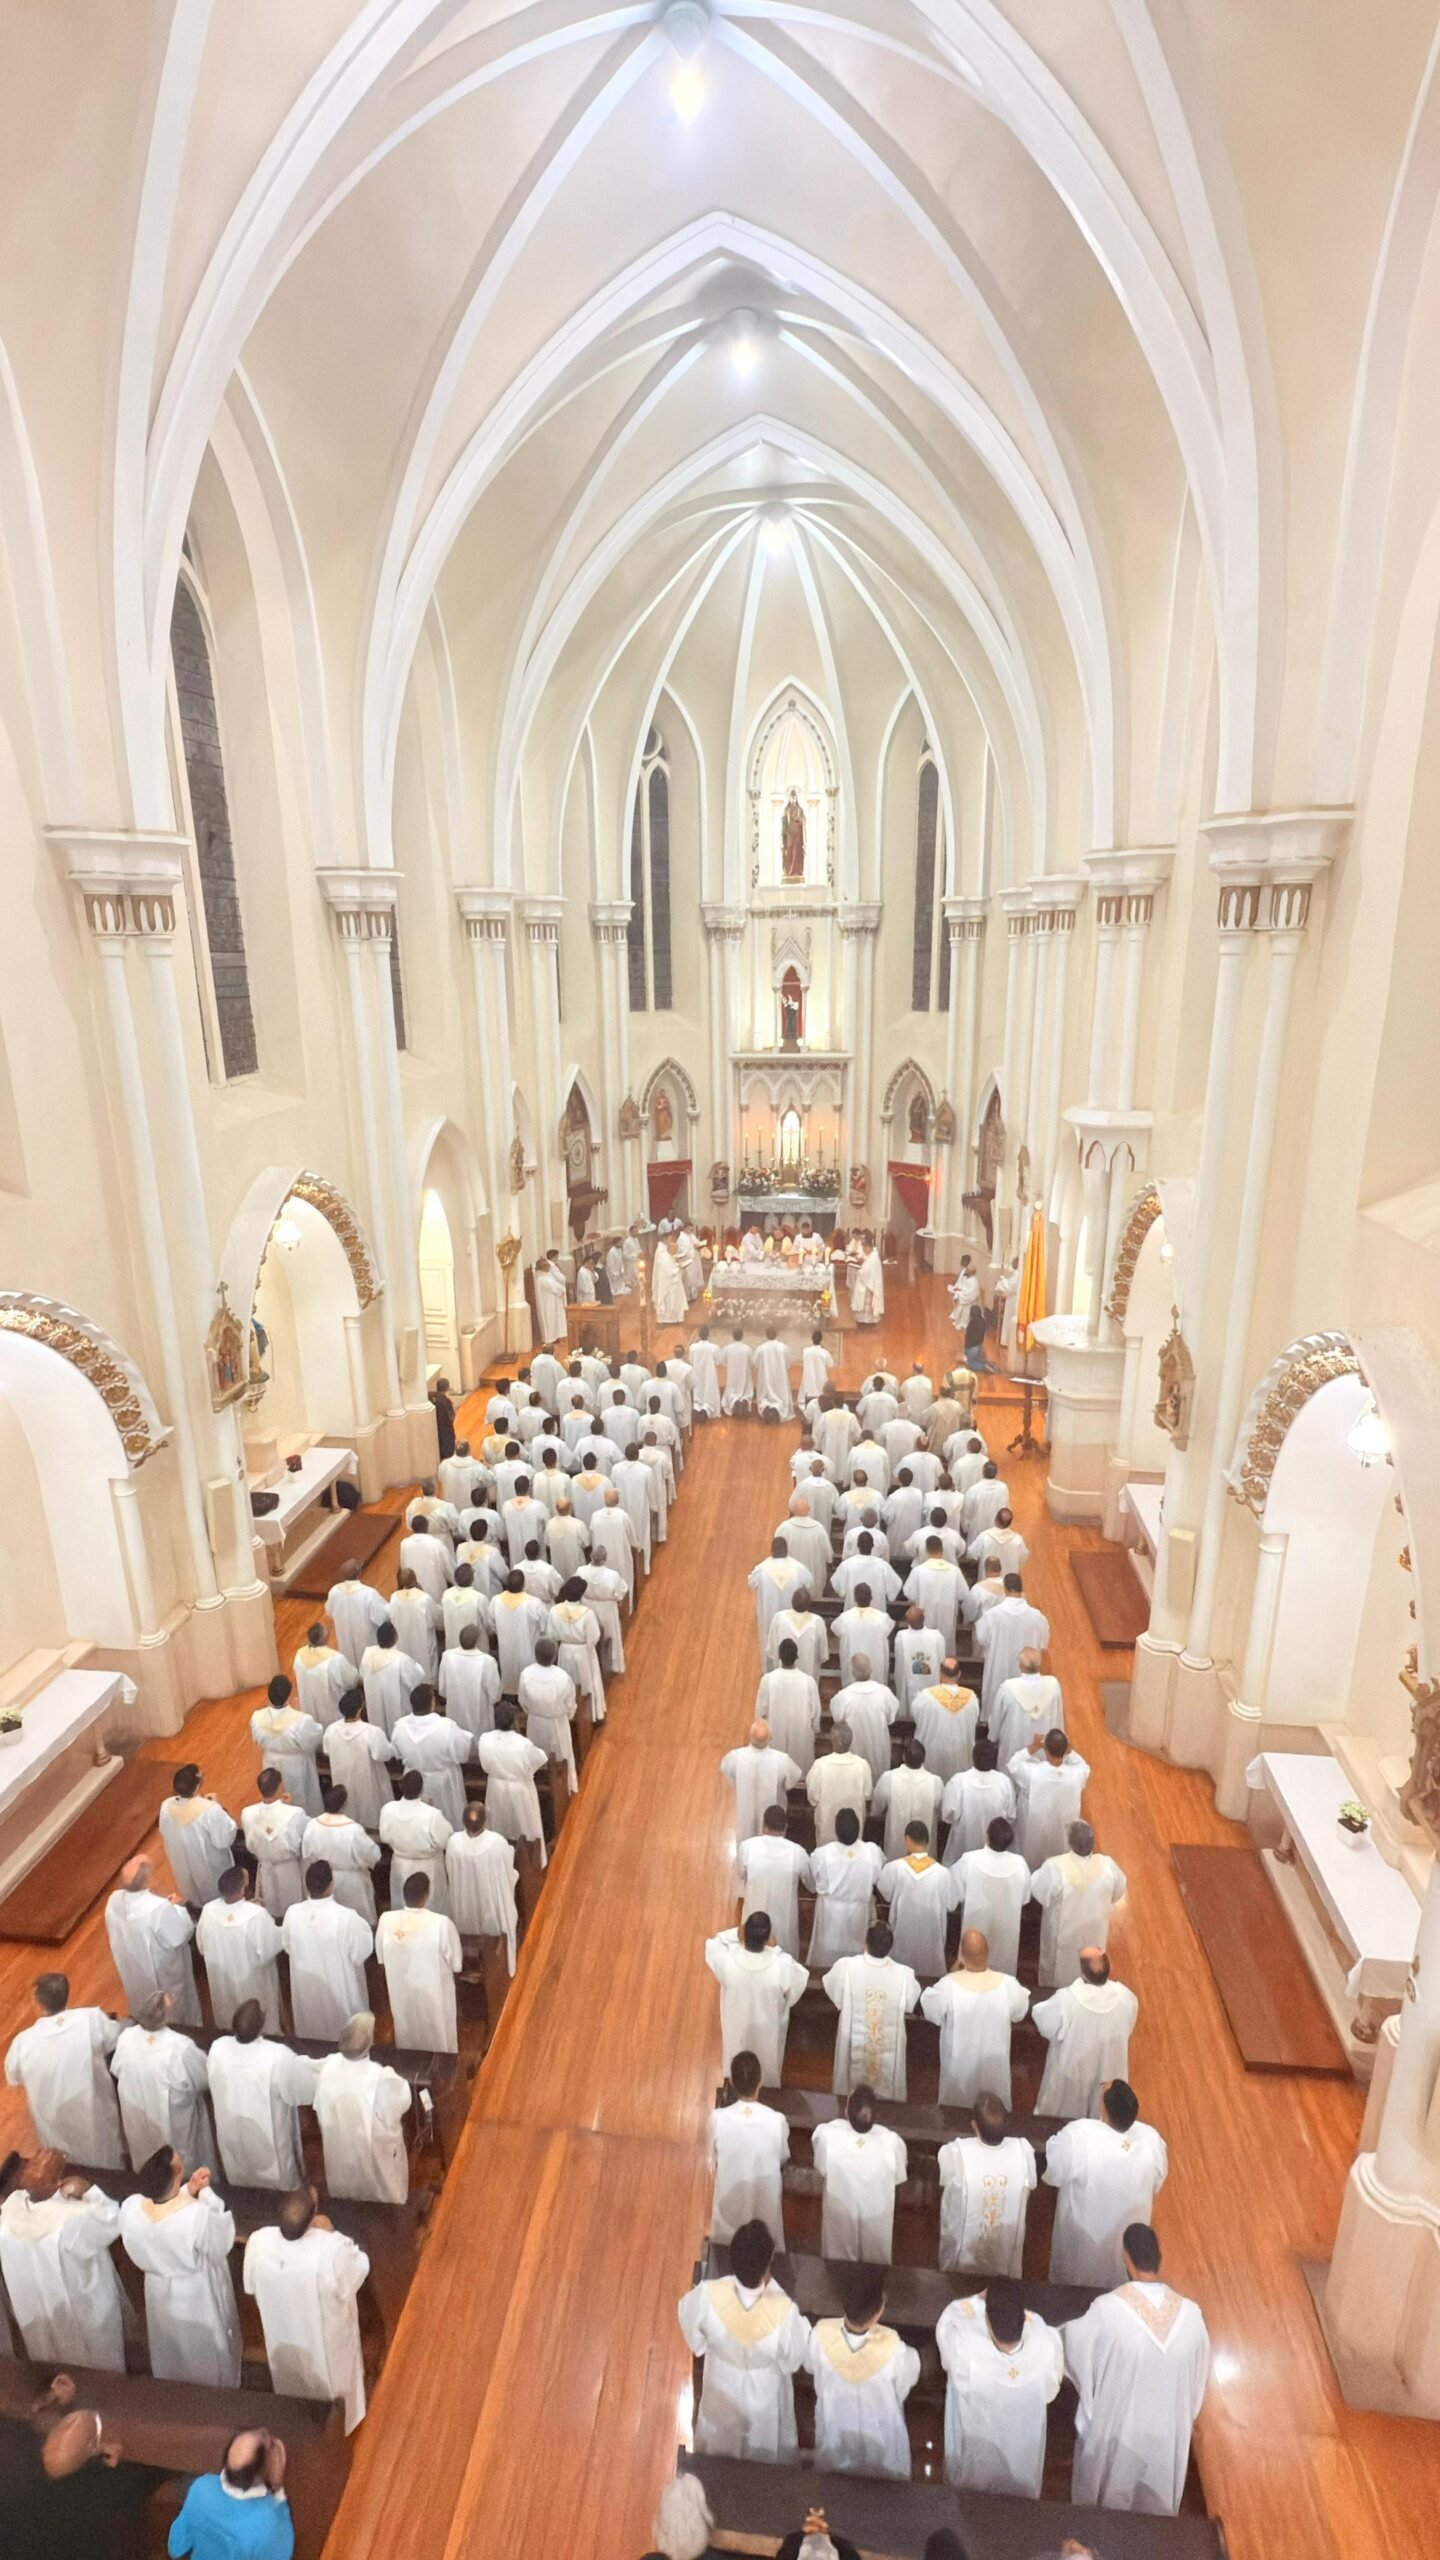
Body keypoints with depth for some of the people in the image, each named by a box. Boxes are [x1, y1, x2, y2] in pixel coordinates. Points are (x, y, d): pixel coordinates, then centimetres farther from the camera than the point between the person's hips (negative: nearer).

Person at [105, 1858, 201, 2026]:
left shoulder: (113, 1900, -21)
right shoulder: (159, 1908, -40)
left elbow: (112, 1932, 1)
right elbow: (181, 1935, -26)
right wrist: (176, 1907, -13)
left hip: (132, 1969, 6)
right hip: (163, 1973, -6)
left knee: (142, 2008, 34)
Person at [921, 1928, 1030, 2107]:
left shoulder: (949, 1986, -31)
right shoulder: (1008, 1985, -27)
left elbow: (928, 2011, -12)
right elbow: (1019, 2015, -7)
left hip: (959, 2066, -1)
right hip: (993, 2066, 1)